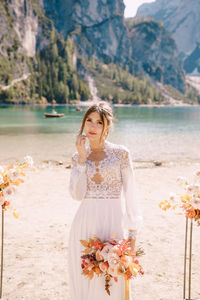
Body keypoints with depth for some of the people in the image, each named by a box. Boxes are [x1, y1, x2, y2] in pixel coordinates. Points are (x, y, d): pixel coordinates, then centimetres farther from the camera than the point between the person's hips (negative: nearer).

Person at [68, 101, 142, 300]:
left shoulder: (121, 153, -1)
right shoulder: (78, 156, 7)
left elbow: (130, 194, 0)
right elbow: (77, 194, -5)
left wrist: (132, 232, -2)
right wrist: (82, 159, -8)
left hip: (113, 223, -3)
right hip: (85, 223, 3)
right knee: (83, 278, 9)